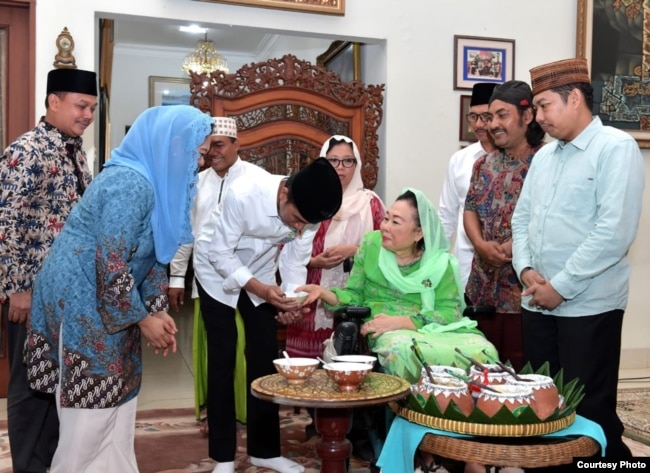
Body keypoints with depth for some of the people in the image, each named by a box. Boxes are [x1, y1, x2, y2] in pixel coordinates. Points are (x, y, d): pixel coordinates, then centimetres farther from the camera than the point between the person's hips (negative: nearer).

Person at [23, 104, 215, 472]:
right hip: (83, 304, -9)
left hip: (106, 306, 9)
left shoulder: (159, 182, 7)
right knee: (91, 414, 1)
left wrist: (158, 309, 4)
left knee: (117, 405, 16)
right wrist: (143, 318, -15)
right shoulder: (131, 183, -23)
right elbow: (111, 265, -26)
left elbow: (154, 253, 12)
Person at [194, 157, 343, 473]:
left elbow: (296, 262, -11)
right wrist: (259, 289, -38)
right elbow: (220, 254, -27)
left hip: (260, 274, 4)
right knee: (222, 359, -3)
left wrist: (293, 298, -27)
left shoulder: (308, 213, -23)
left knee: (265, 359, 3)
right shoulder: (243, 195, -37)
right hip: (218, 272, -4)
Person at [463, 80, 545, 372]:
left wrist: (517, 245, -21)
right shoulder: (484, 164, 11)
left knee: (522, 369, 4)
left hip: (525, 287, -6)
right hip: (483, 286, 6)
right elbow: (470, 209, 11)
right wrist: (481, 244, -7)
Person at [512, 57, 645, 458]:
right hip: (538, 303, 7)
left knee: (590, 412, 4)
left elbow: (614, 232, -19)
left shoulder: (616, 148, -10)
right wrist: (526, 269, -2)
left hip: (588, 305, -7)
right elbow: (522, 218, 16)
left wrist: (561, 287, -16)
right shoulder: (543, 157, 13)